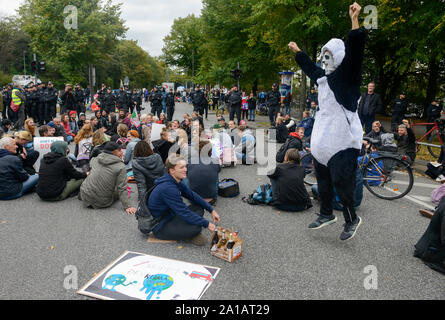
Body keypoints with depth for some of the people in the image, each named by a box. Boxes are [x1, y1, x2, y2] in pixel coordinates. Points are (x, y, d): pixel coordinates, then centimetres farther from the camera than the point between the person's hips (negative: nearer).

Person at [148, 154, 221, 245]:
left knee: (199, 207, 2)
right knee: (196, 227, -28)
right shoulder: (168, 188, -29)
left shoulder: (177, 182, 0)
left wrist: (211, 210, 0)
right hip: (160, 227, -10)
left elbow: (192, 195, 7)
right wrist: (207, 224, -20)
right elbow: (184, 213, -27)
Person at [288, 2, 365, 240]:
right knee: (323, 180, 16)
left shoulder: (347, 75, -7)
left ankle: (352, 220, 14)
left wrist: (354, 21, -34)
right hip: (323, 138, 9)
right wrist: (297, 51, 45)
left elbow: (354, 51, -24)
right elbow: (309, 67, 34)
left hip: (343, 139, -9)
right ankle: (326, 214, 32)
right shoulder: (323, 76, 16)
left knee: (341, 181, -6)